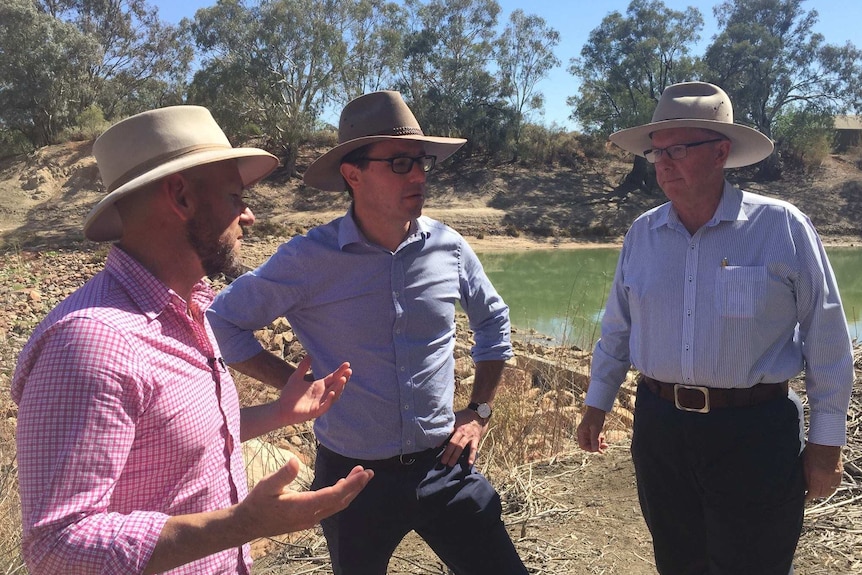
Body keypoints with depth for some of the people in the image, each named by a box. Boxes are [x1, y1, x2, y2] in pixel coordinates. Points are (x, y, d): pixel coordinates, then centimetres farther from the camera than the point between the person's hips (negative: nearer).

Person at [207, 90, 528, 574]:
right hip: (353, 476, -1)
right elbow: (224, 322, -2)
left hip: (445, 467, 2)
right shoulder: (308, 260, -15)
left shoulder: (448, 247, -5)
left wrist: (480, 410, 7)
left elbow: (493, 320, 12)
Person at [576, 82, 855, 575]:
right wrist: (597, 405, 13)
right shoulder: (642, 233, 3)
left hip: (753, 433, -3)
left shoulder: (782, 227, -9)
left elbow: (826, 339, -5)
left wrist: (826, 442, -3)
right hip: (659, 427, 4)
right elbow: (618, 327, 12)